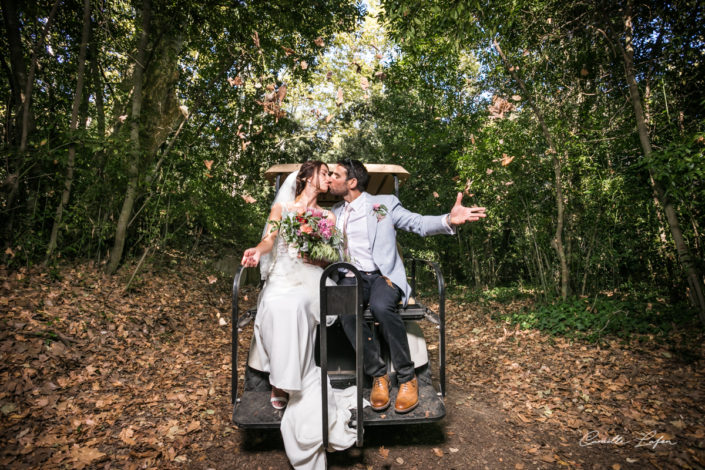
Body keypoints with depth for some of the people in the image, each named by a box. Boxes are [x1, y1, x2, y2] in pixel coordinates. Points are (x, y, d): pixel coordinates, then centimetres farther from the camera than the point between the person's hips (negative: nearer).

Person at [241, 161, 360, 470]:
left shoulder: (327, 216, 16)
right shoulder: (281, 208, 14)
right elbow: (269, 238, -2)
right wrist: (258, 250, -24)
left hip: (310, 280, 0)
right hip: (281, 277, 0)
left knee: (295, 306, -30)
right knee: (276, 306, -31)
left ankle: (284, 385, -20)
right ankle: (282, 380, -18)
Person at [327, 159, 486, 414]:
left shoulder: (384, 203, 6)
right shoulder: (334, 213, 19)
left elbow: (419, 223, -2)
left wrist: (448, 220, -22)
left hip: (383, 275, -3)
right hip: (351, 278, 3)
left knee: (381, 307, -35)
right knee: (346, 312, -30)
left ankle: (407, 378, -15)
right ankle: (378, 376, -11)